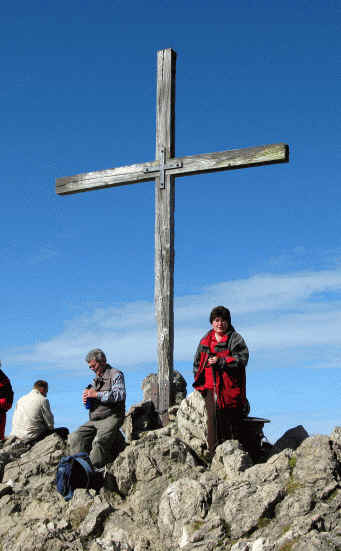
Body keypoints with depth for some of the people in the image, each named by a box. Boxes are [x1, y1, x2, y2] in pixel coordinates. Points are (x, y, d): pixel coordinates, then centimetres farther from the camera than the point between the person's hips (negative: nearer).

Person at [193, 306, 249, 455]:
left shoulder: (235, 339, 3)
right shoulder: (205, 340, 18)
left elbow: (242, 358, -10)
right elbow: (197, 362, 24)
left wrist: (220, 361, -15)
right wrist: (198, 378, 11)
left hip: (229, 387, -4)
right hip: (210, 387, 4)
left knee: (231, 418, -3)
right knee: (213, 417, -2)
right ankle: (214, 451, 3)